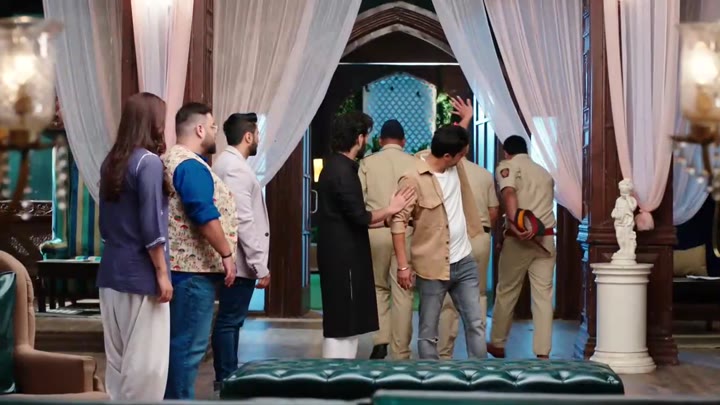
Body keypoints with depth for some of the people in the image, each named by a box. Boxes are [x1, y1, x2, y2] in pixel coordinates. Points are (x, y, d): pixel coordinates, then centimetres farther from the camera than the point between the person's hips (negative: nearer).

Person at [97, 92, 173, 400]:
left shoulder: (111, 162, 11)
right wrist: (162, 273, -12)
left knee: (117, 358, 11)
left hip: (112, 271, 8)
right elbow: (151, 226, -16)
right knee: (146, 360, -2)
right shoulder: (148, 161, -12)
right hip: (140, 273, -8)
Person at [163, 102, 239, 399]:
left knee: (179, 341, 15)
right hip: (194, 267, -11)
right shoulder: (192, 166, -15)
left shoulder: (170, 160, 18)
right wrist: (226, 254, -16)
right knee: (189, 344, -7)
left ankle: (172, 399, 20)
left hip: (180, 264, 11)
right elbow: (206, 216, -23)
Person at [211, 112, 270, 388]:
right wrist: (260, 265, -21)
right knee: (230, 321, -5)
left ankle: (228, 378, 20)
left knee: (230, 320, 14)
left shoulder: (229, 162, 15)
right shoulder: (235, 167, -17)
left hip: (237, 259, 10)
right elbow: (243, 220, -22)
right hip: (241, 260, -10)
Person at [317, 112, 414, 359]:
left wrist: (385, 219, 18)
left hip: (339, 255, 10)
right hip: (345, 257, -10)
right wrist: (390, 210, -5)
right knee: (343, 324, -5)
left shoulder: (336, 166, 14)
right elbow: (359, 217, -20)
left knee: (341, 323, 14)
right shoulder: (343, 171, -17)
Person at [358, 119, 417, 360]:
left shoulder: (368, 163, 2)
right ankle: (401, 353, 7)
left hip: (375, 231, 1)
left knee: (378, 288, 16)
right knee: (402, 292, 5)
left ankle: (381, 341, 2)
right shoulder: (414, 164, 0)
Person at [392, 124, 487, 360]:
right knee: (428, 331, 5)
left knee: (476, 324, 7)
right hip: (433, 268, -6)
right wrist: (403, 265, -19)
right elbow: (398, 222, -16)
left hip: (464, 263, 6)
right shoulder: (413, 180, -17)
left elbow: (458, 139, 29)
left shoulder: (457, 167, 4)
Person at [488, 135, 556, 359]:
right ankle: (543, 352, -3)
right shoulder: (544, 172, 22)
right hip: (546, 237, 4)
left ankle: (497, 344, 23)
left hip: (518, 238, -4)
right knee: (543, 295, 1)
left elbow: (509, 192, -15)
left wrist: (514, 223, -27)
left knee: (506, 292, 11)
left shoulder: (507, 166, 3)